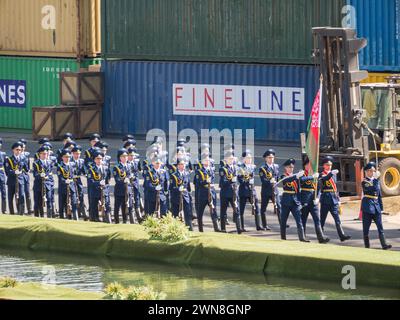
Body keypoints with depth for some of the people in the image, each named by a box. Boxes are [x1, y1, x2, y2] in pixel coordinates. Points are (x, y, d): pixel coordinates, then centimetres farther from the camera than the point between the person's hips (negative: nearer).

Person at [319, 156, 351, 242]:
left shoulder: (333, 175, 16)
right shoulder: (322, 175, -2)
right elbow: (323, 179, -27)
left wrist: (338, 199, 18)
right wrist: (331, 173, -39)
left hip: (333, 199, 5)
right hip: (325, 199, -5)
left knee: (337, 219, -2)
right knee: (322, 218, 2)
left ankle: (342, 236, -8)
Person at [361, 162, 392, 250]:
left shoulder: (376, 180, 13)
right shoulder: (364, 182, -5)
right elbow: (373, 189, -22)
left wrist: (381, 206, 14)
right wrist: (376, 179, -23)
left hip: (376, 206, 5)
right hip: (367, 206, -5)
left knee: (380, 226, -2)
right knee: (366, 227, 0)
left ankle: (384, 244, -7)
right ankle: (367, 246, 7)